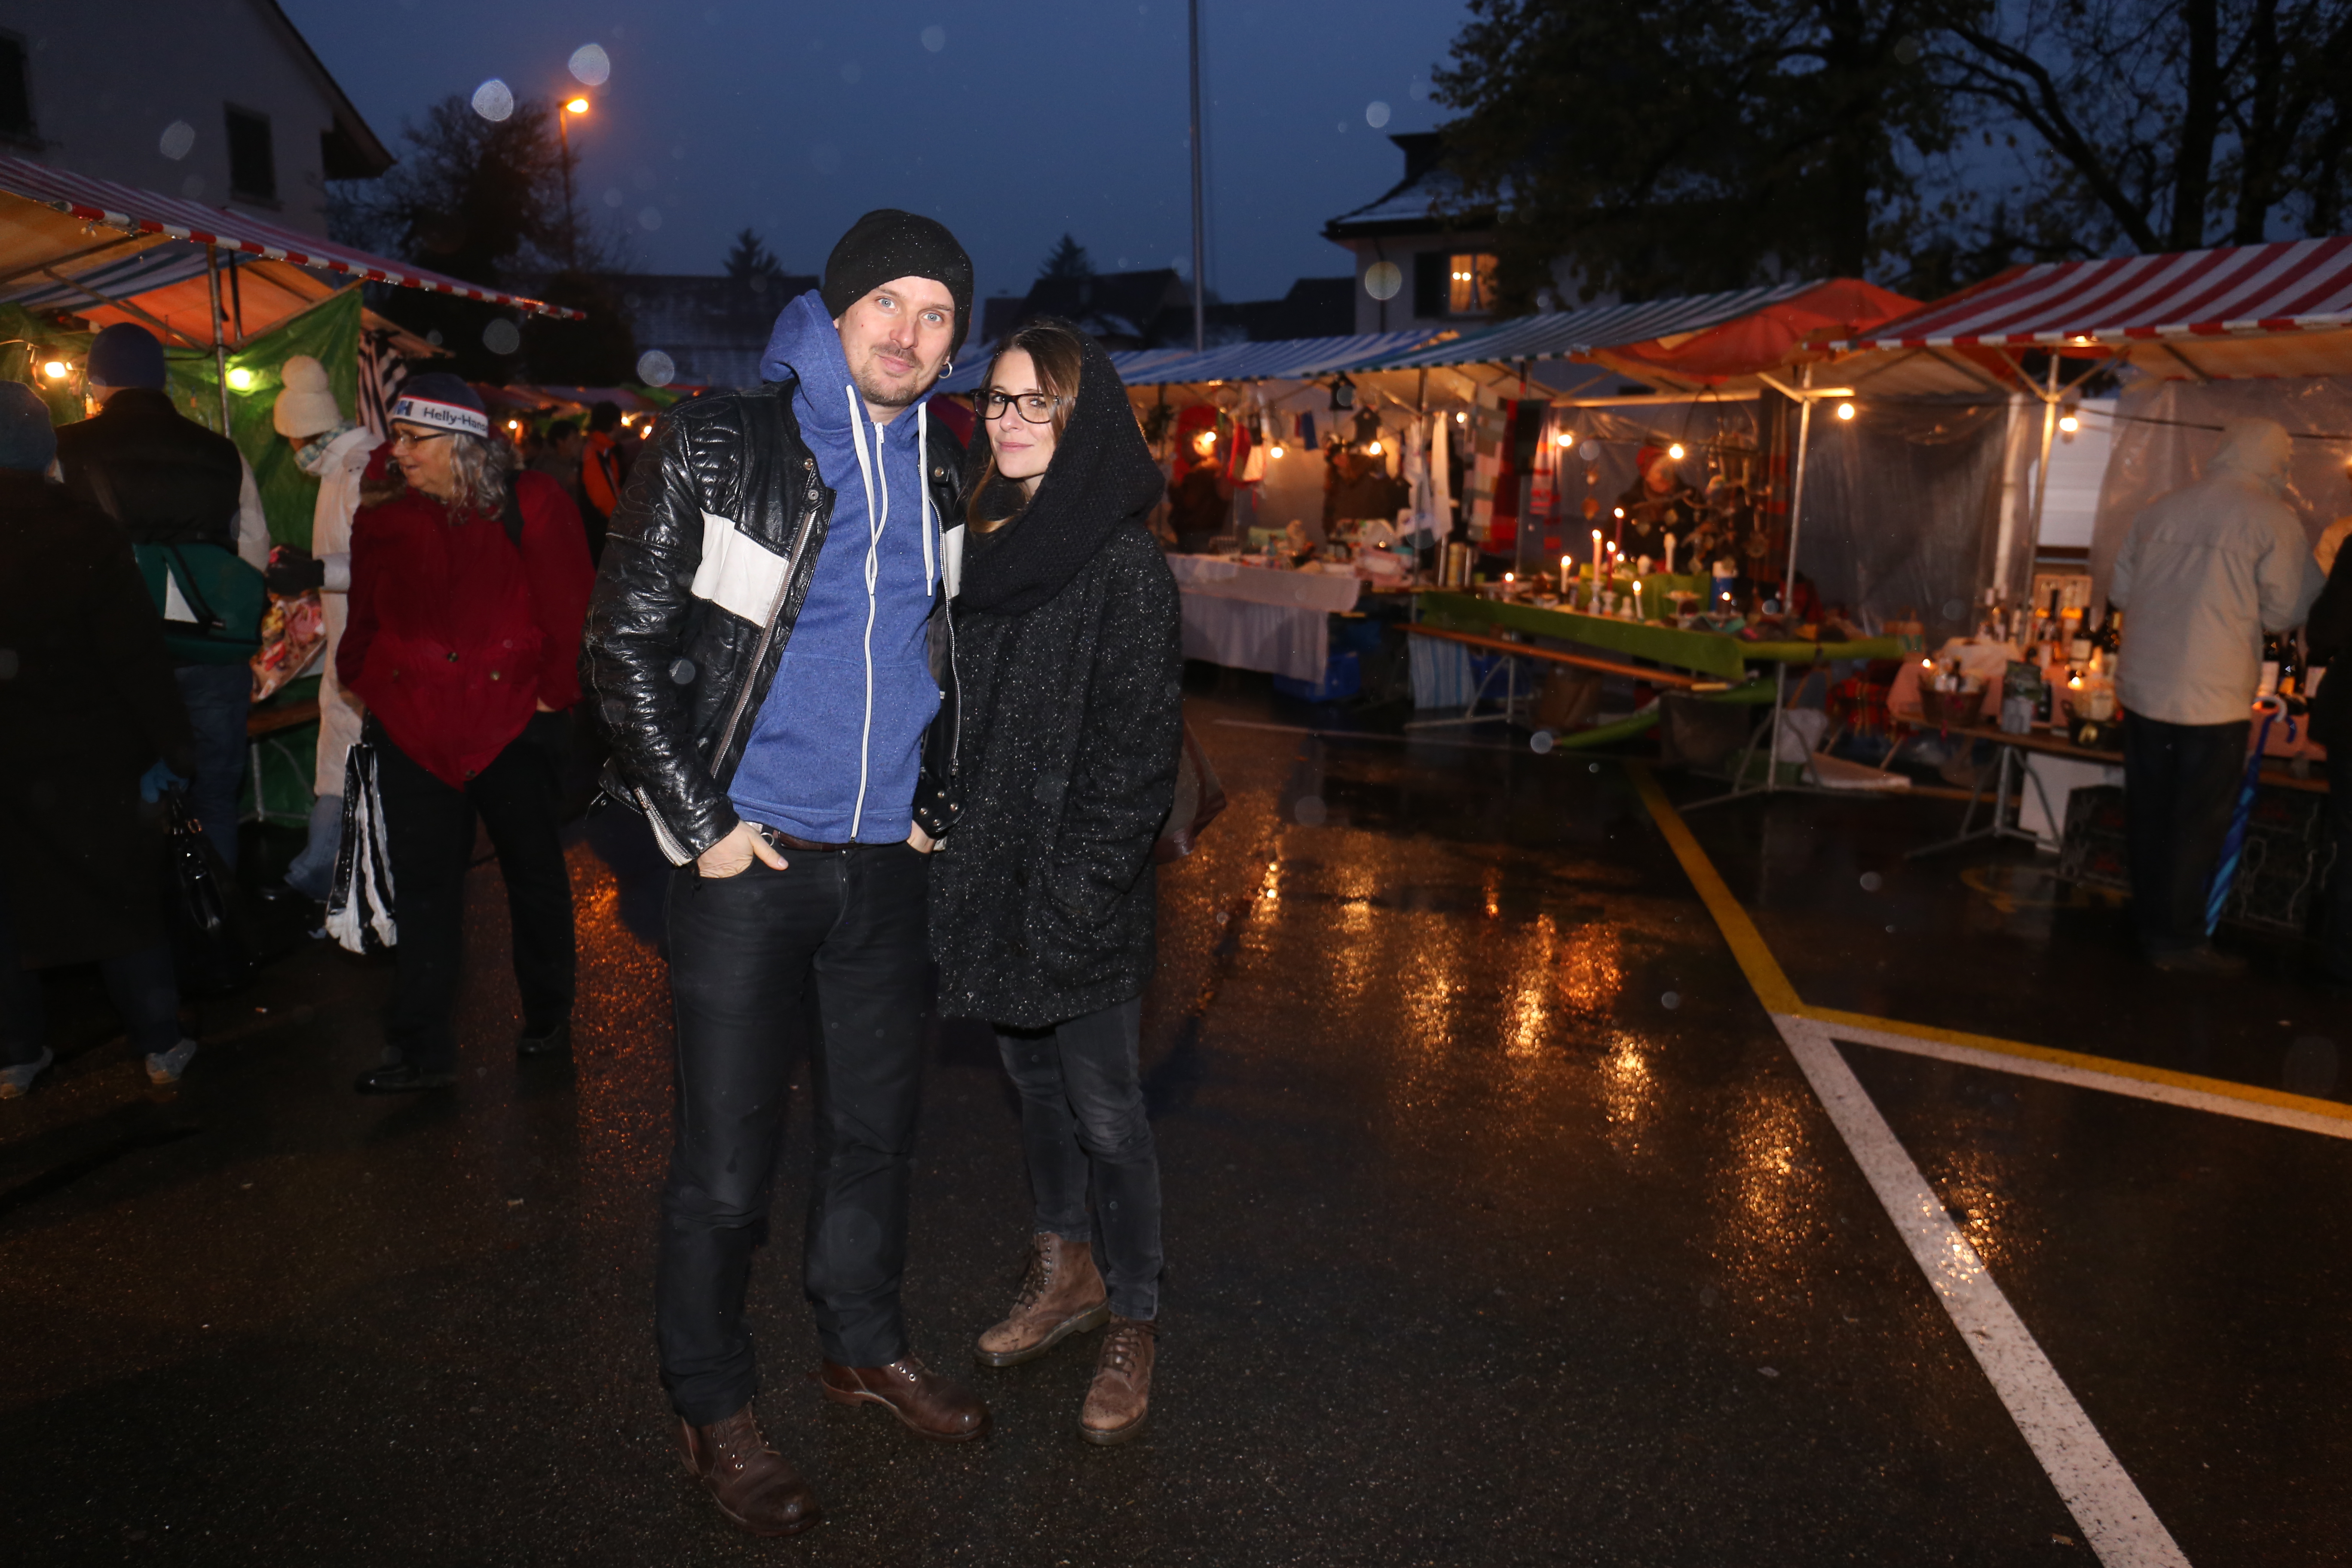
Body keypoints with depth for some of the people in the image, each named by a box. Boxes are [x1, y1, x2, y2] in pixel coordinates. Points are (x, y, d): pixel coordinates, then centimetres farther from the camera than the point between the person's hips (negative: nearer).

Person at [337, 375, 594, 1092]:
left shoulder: (530, 507, -7)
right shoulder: (383, 516, 5)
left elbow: (569, 605, -4)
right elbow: (365, 618, 17)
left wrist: (555, 691, -5)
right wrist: (359, 681, 8)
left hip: (512, 718, -3)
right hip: (412, 725, 3)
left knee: (533, 870, 11)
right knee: (422, 884, 4)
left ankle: (549, 1019, 29)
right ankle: (420, 1051, 10)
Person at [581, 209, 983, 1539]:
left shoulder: (947, 474, 8)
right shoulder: (715, 448, -7)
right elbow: (627, 646, -7)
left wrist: (937, 810, 10)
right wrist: (702, 823, -11)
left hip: (888, 864, 5)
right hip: (747, 857, -4)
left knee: (878, 1127, 17)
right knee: (727, 1163, 4)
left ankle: (867, 1343, 38)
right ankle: (714, 1405, 26)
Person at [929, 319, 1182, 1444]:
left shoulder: (1125, 567, -11)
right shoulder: (986, 546, 10)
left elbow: (1139, 750, -14)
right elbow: (958, 714, 13)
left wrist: (1078, 890, -17)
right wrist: (960, 863, 6)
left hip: (1080, 897, -7)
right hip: (989, 878, 7)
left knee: (1105, 1112, 5)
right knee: (1034, 1083, 19)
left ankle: (1132, 1326, 22)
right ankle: (1063, 1275, 38)